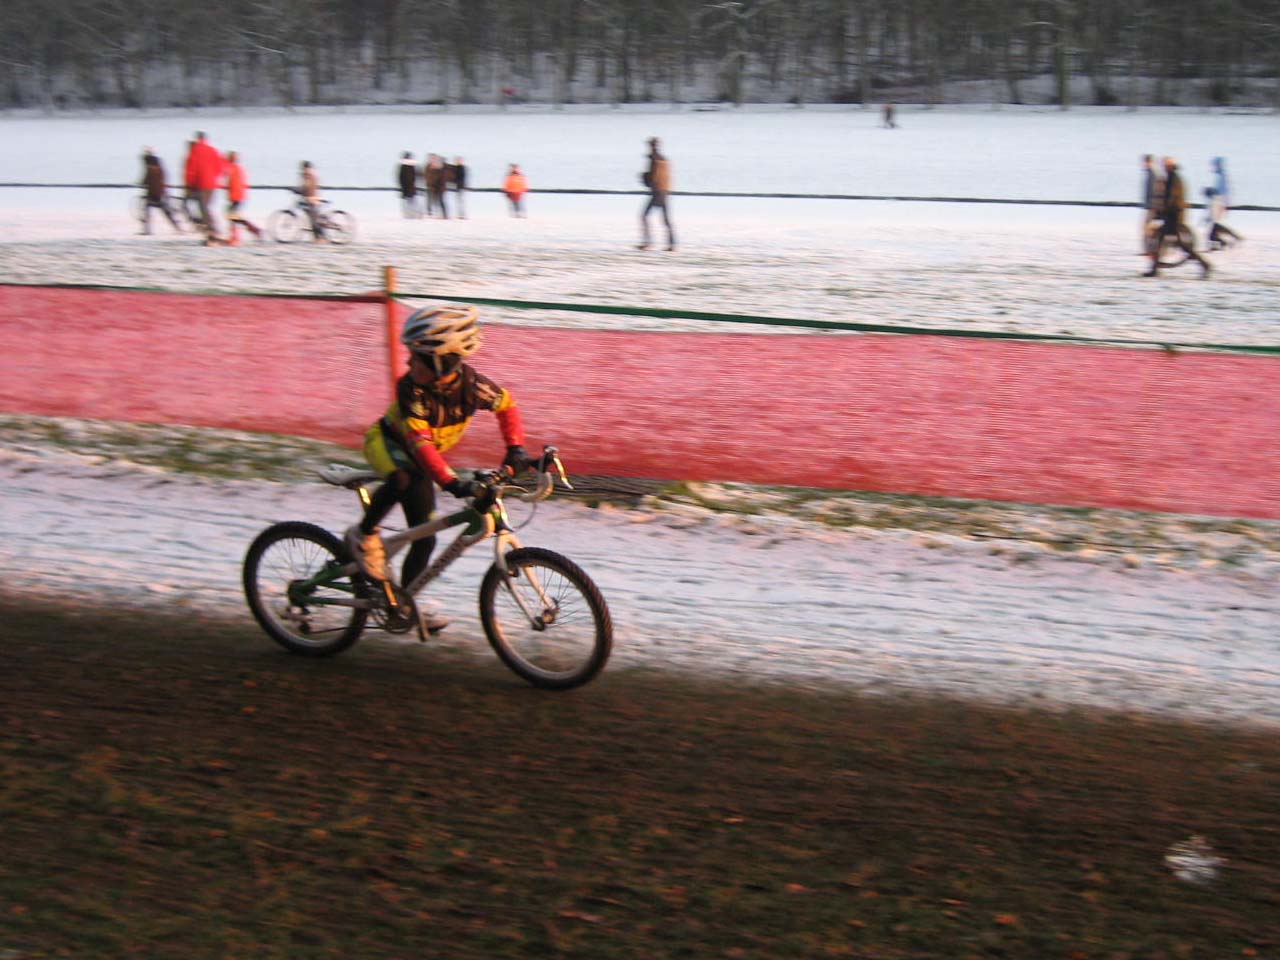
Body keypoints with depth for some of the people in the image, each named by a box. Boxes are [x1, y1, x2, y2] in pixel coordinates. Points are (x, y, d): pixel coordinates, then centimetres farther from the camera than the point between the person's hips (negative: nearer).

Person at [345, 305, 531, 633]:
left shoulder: (471, 383, -23)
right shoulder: (411, 388, -34)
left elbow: (507, 404, -3)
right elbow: (419, 441, -40)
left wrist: (516, 449, -14)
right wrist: (451, 482, -51)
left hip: (423, 457, 5)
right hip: (387, 443, -5)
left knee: (425, 539, 1)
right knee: (404, 479, -41)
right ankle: (365, 534, -17)